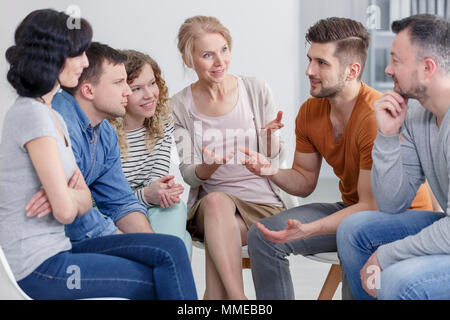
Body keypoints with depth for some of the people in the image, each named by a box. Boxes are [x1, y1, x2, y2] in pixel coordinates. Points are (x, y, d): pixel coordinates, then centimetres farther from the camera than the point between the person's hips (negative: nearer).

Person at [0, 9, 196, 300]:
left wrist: (63, 193, -10)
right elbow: (66, 210, -21)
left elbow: (85, 202, 11)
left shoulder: (52, 116, 15)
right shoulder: (32, 115, -17)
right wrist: (69, 193, 1)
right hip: (37, 266, -9)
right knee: (166, 278, -7)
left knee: (171, 250, -4)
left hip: (54, 250, 9)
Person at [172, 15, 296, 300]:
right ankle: (240, 300, -38)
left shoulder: (256, 90, 2)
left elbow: (275, 161, 5)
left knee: (216, 243, -32)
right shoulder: (181, 105, 3)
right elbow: (188, 174, 1)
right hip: (208, 207, 1)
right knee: (216, 201, -36)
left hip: (264, 201, 0)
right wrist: (209, 167, -23)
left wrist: (270, 137, -19)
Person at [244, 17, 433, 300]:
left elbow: (372, 206, -25)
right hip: (352, 209, 7)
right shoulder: (309, 112, -3)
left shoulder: (377, 117, -27)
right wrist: (272, 172, -15)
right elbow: (305, 181, 8)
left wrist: (306, 230, -35)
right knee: (262, 236, -8)